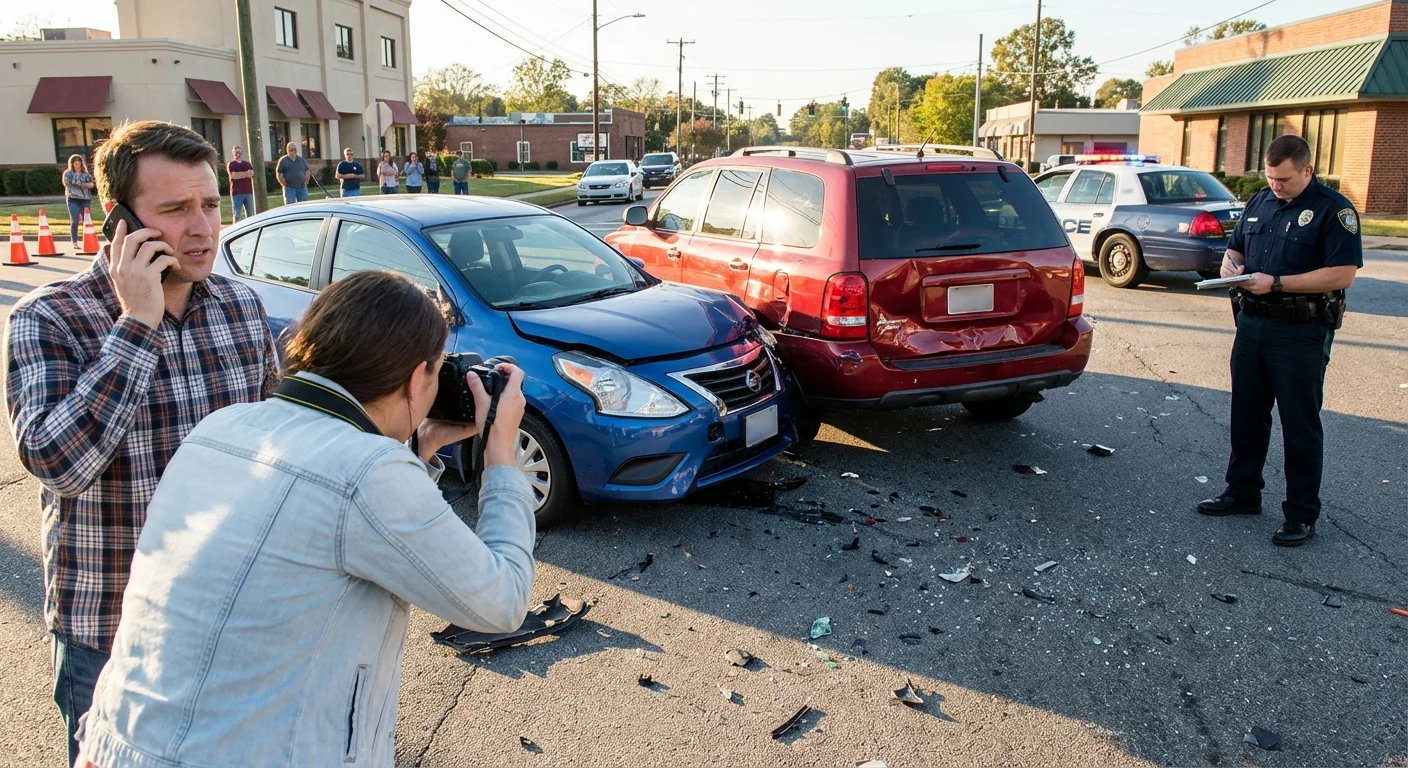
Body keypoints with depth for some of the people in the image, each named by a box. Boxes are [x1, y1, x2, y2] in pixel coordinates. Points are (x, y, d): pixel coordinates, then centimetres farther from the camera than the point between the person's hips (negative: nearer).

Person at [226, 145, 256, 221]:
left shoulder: (247, 163, 18)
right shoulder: (231, 164, 6)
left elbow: (252, 173, 1)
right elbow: (233, 175, -11)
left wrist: (239, 174, -13)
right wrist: (246, 173, -5)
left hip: (248, 192, 4)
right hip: (236, 193, -4)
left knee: (250, 214, 4)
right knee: (237, 215, -5)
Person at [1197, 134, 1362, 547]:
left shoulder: (1334, 210, -10)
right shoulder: (1259, 203, 11)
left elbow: (1343, 274, -17)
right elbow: (1235, 249, 21)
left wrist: (1277, 283, -20)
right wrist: (1231, 267, -3)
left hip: (1301, 332, -6)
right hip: (1252, 323, 7)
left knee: (1300, 423, 1)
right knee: (1246, 414, 14)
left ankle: (1301, 515, 11)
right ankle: (1243, 492, 28)